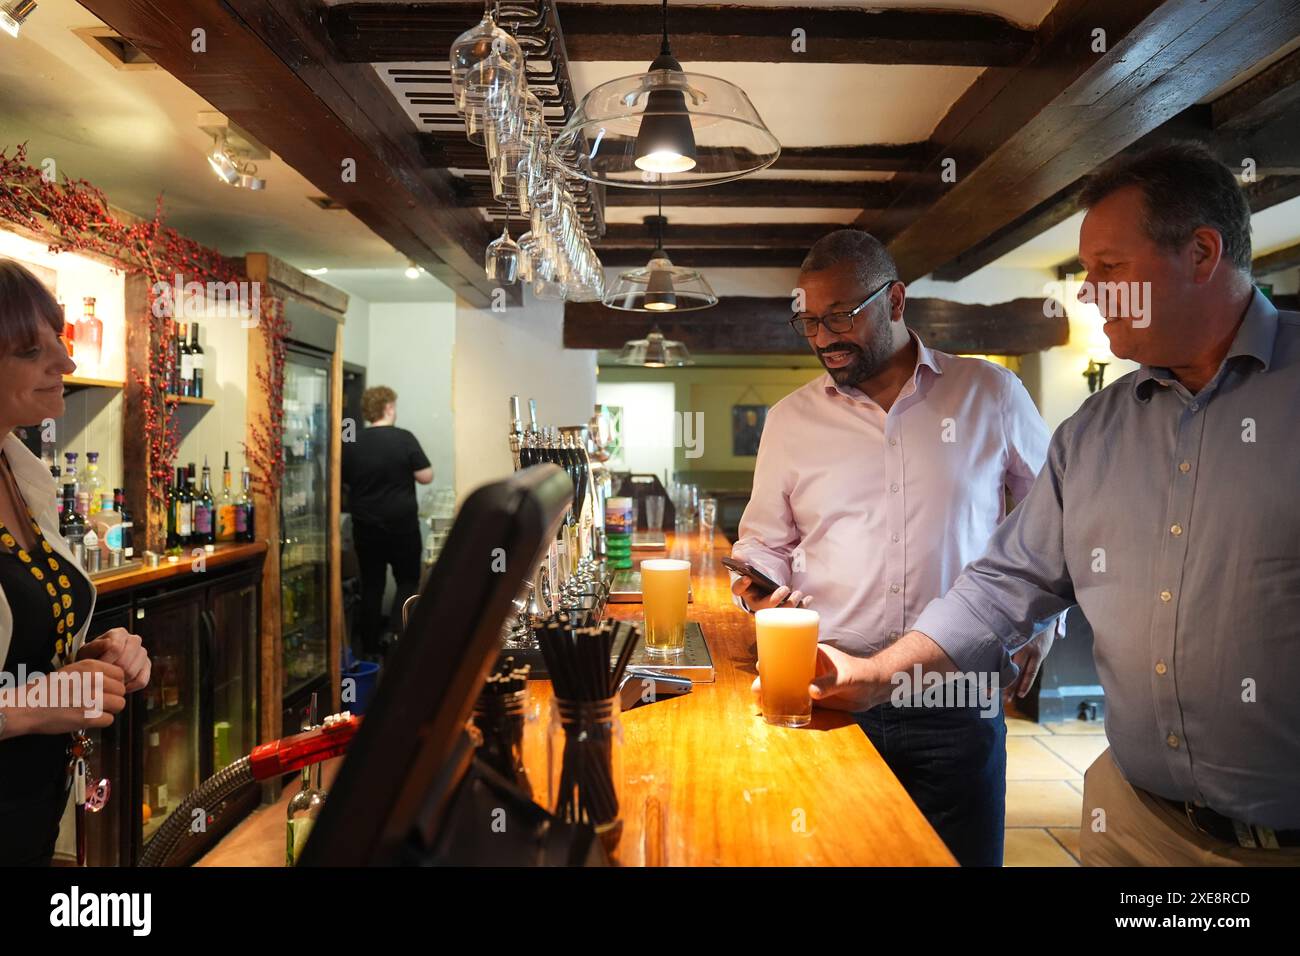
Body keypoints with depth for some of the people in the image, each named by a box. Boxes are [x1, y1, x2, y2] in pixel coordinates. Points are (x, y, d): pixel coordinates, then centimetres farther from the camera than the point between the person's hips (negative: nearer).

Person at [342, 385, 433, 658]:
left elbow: (345, 483, 9)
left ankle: (370, 648, 16)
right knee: (408, 581, 11)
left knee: (371, 585, 11)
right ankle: (397, 633, -5)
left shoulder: (351, 444, -1)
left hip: (365, 526, 3)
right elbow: (426, 477, -10)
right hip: (402, 524, -3)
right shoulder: (403, 438, -11)